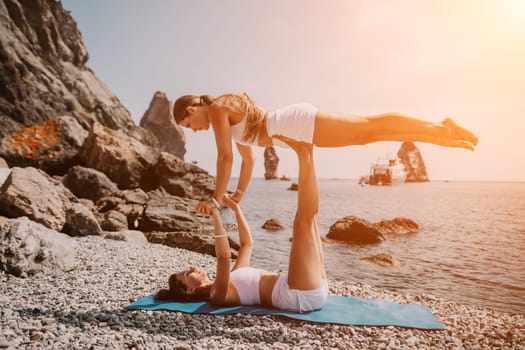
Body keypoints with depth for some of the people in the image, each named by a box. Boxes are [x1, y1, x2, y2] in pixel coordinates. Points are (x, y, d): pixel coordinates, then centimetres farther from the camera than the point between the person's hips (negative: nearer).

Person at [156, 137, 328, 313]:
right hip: (300, 294, -8)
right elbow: (224, 257, -26)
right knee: (303, 220, -20)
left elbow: (247, 243, 28)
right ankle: (305, 156, -9)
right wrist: (215, 214, -23)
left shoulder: (230, 281, 22)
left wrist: (236, 209, 23)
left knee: (308, 216, 14)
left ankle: (306, 154, 1)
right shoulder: (217, 295, -5)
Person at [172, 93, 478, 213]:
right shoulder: (229, 115, 21)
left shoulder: (217, 109, -5)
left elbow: (225, 157, -13)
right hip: (297, 126, 8)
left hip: (298, 124, -8)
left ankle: (443, 131, 5)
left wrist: (216, 199, -6)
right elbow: (249, 158, 26)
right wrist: (239, 195, 25)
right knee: (369, 130, 9)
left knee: (370, 128, -4)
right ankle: (443, 132, 16)